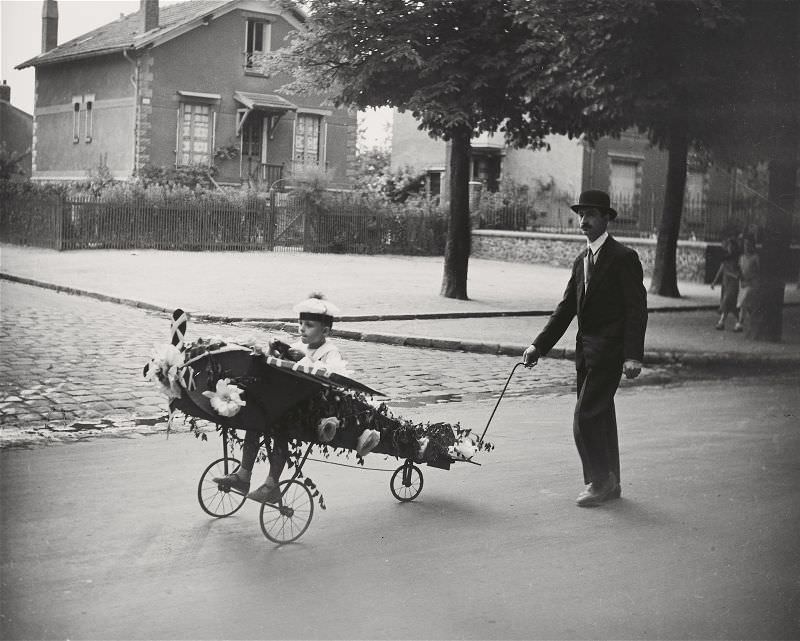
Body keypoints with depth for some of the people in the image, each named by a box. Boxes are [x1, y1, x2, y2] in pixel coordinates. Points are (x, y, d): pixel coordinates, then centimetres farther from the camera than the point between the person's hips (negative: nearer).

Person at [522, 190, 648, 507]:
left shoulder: (623, 257, -10)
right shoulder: (582, 260, 14)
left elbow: (637, 309, -13)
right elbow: (566, 308, 14)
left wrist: (633, 355, -20)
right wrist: (539, 345, 6)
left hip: (609, 350, -8)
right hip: (586, 350, 8)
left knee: (586, 417, -10)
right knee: (600, 416, 14)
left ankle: (600, 481, 4)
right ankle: (609, 483, 24)